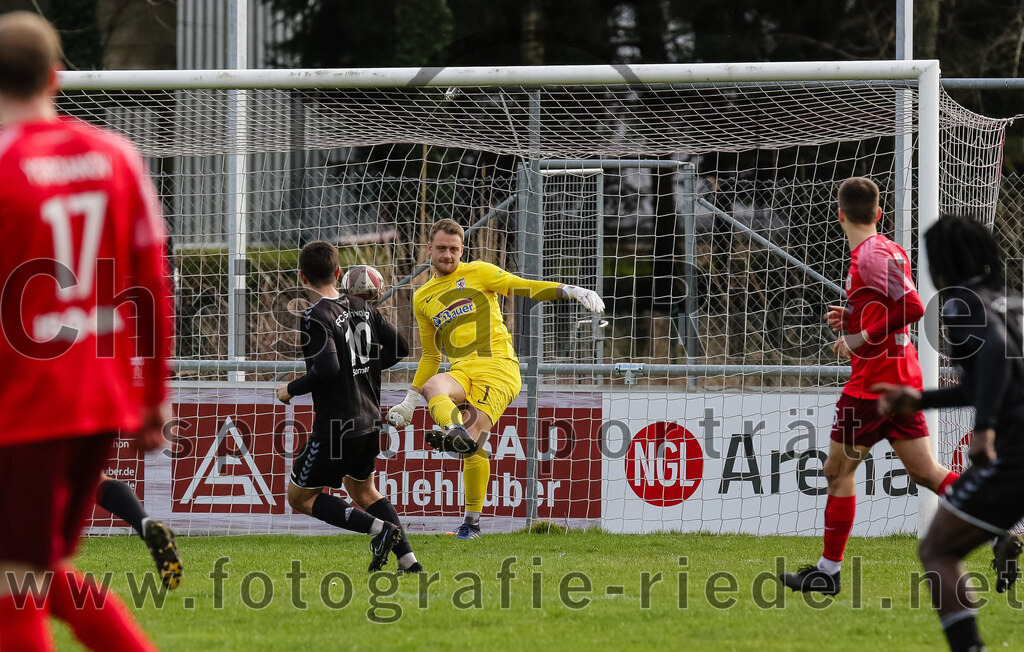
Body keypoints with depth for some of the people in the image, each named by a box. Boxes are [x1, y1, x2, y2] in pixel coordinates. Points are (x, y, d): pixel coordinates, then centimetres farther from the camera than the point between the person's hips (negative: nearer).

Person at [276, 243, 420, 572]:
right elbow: (400, 348, 10)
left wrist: (291, 389, -13)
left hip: (336, 427, -8)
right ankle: (408, 560, 13)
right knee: (362, 489, 26)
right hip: (370, 419, 8)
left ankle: (379, 528, -12)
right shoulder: (362, 307, 6)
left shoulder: (315, 317, -17)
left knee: (300, 496, 6)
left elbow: (327, 368, -28)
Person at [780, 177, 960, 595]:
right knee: (924, 471, 6)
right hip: (903, 376, 9)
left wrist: (862, 338, -20)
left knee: (838, 470, 2)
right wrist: (851, 320, 14)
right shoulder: (888, 249, 14)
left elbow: (912, 308, -25)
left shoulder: (872, 254, -15)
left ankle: (829, 572, 8)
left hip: (875, 379, -9)